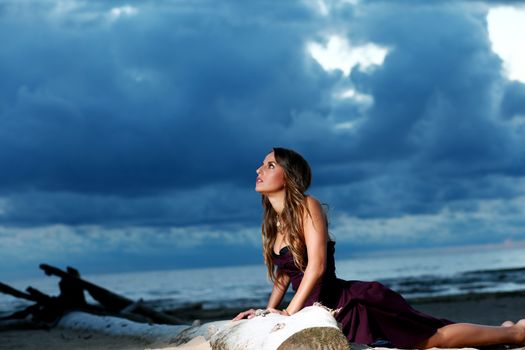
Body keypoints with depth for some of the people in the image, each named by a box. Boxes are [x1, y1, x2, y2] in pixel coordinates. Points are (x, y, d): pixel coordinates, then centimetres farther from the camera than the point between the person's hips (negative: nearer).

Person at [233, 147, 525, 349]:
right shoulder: (271, 223, 9)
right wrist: (268, 311, 7)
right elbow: (284, 273, 19)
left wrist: (290, 312, -25)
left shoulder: (307, 206, -14)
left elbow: (316, 266, -22)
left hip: (353, 303, -7)